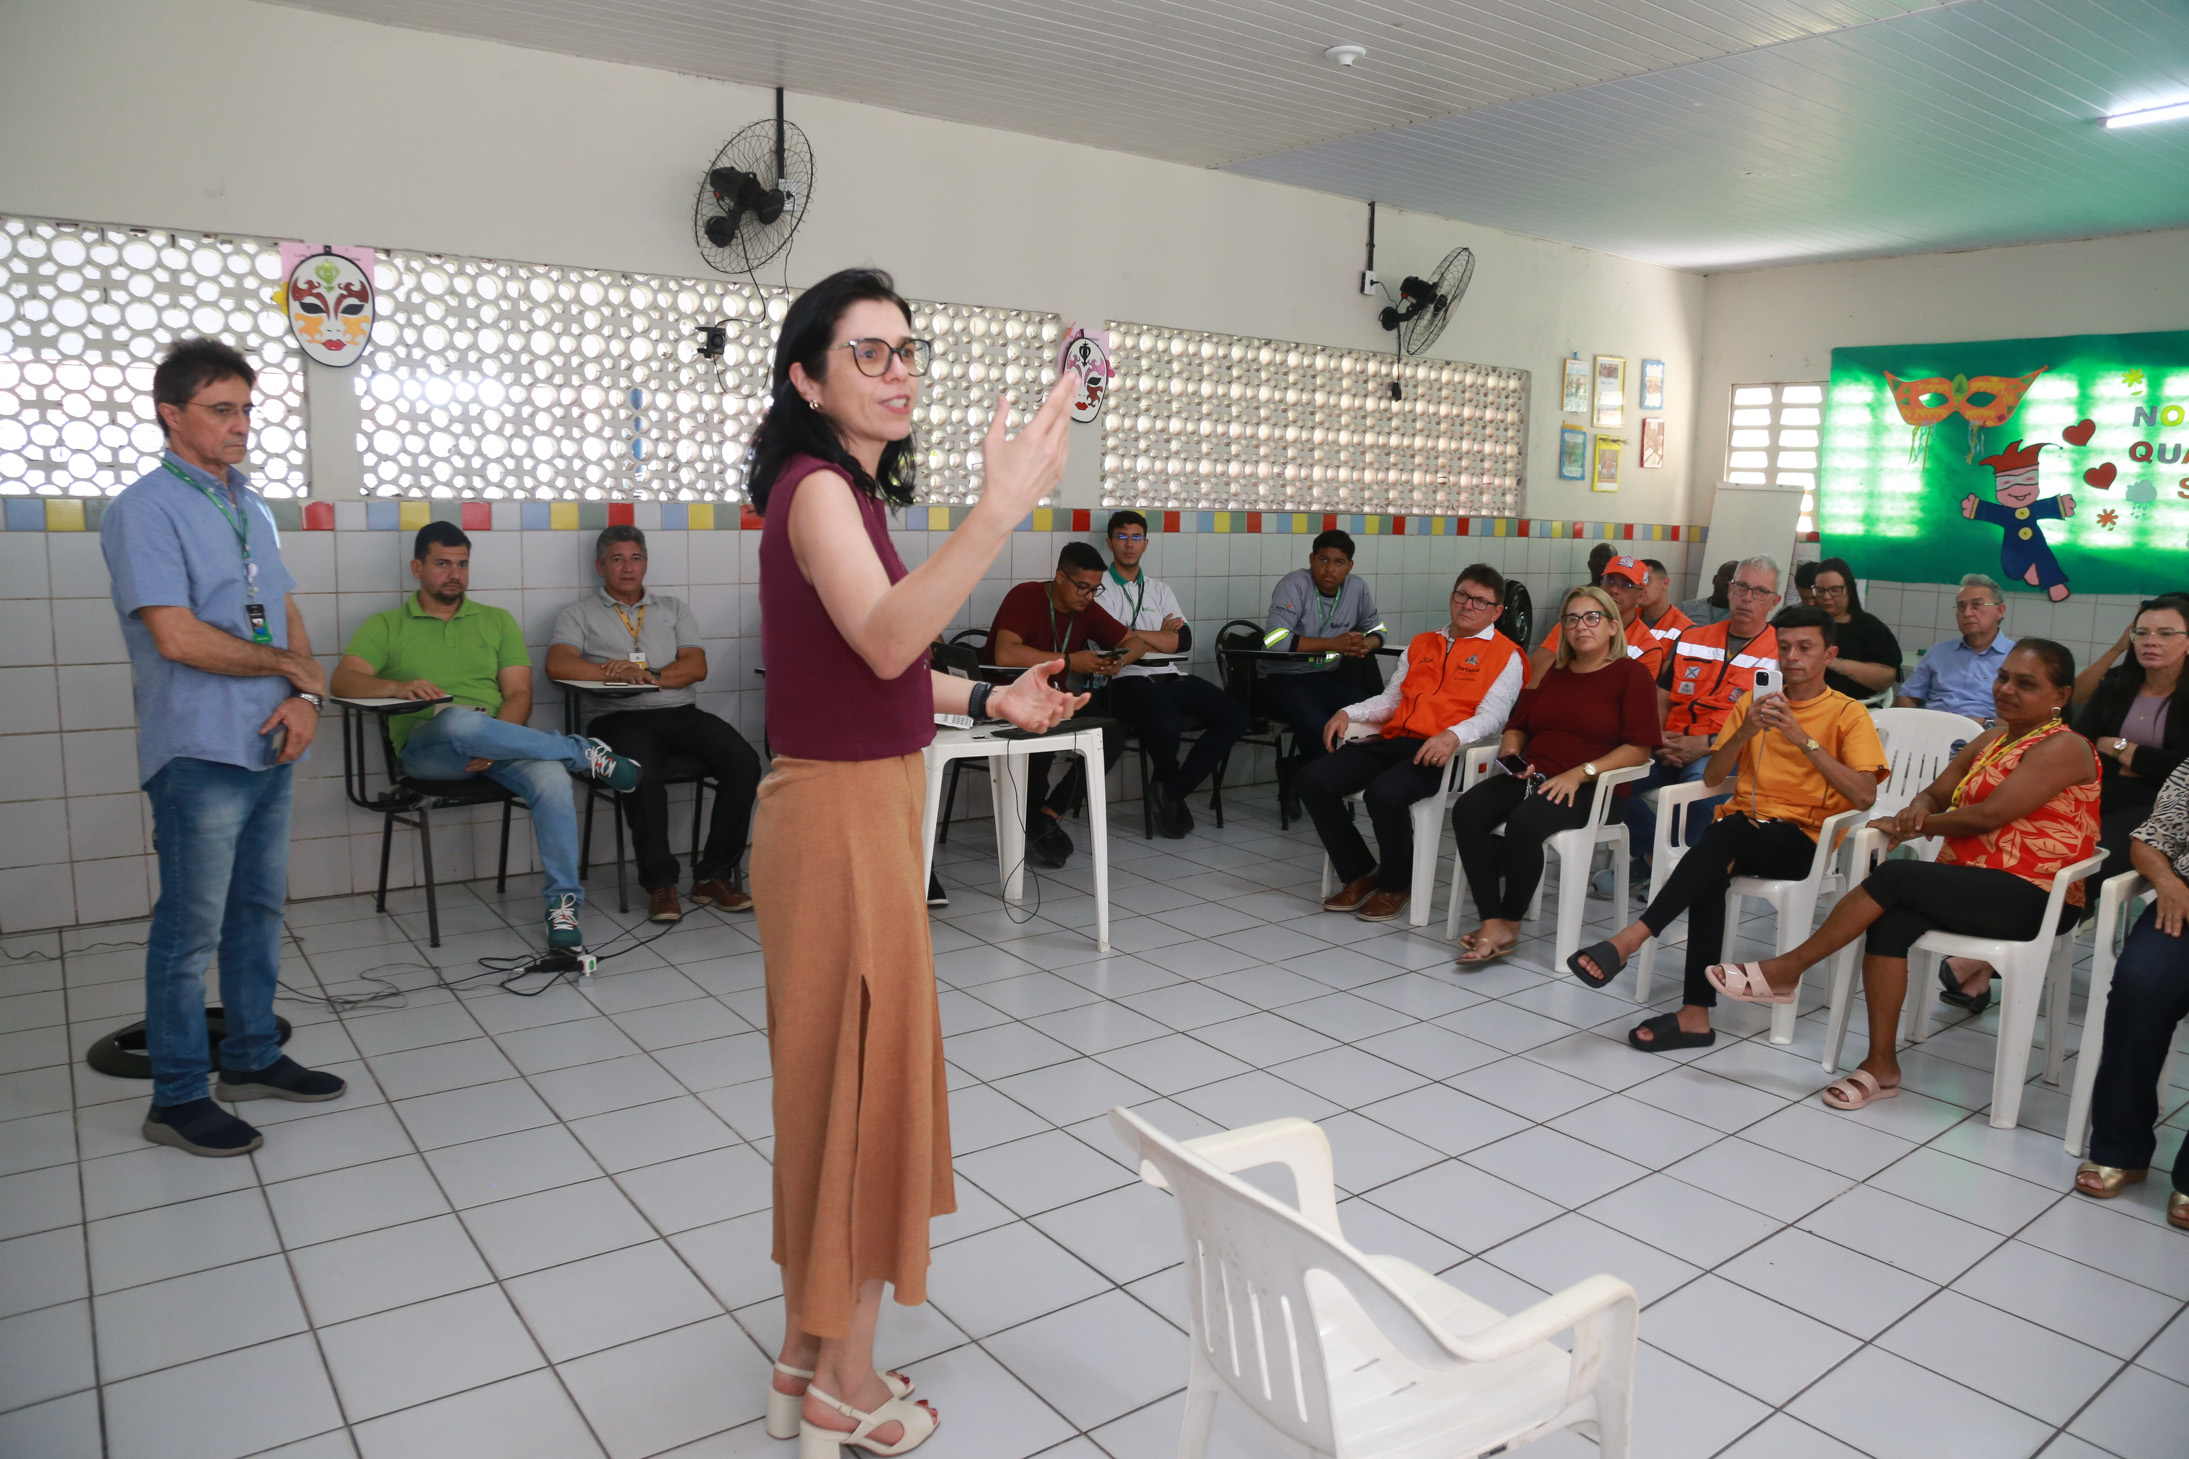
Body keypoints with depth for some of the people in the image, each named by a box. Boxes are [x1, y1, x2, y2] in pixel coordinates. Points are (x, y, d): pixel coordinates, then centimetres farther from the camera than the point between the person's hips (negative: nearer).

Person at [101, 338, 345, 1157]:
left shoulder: (251, 507, 14)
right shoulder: (145, 511, -10)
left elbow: (287, 615, 14)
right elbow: (177, 637, -19)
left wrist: (306, 697, -3)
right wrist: (288, 665, -7)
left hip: (271, 747, 8)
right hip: (199, 753, -7)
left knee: (259, 910, 16)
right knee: (191, 928, 1)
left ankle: (252, 1057, 30)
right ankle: (178, 1097, 13)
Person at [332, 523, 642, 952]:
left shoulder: (497, 621, 19)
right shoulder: (385, 626, 15)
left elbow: (519, 695, 7)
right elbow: (344, 680, -2)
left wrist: (491, 744, -13)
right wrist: (398, 686, -24)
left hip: (497, 747, 2)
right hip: (426, 748, -1)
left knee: (552, 781, -32)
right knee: (458, 720, -40)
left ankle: (563, 904, -23)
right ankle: (585, 753, -22)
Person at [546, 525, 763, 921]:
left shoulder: (673, 608, 22)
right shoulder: (579, 615, 15)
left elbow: (696, 667, 8)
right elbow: (557, 665, -5)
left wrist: (650, 675, -11)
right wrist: (618, 674, -15)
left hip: (680, 713, 3)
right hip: (620, 718, -3)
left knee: (744, 762, -23)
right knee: (643, 774, -36)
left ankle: (713, 874, -13)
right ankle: (660, 882, -20)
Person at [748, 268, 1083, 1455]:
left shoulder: (843, 488, 14)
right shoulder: (815, 486, -16)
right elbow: (886, 642, -35)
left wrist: (989, 700, 11)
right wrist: (1001, 508, -45)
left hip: (863, 806, 10)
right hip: (840, 815, -10)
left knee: (836, 1076, 17)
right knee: (863, 1079, 2)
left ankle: (806, 1361, 33)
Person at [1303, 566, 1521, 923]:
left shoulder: (1505, 656, 7)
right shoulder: (1422, 644, 26)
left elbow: (1491, 716, -7)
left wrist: (1452, 737, -26)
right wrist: (1349, 713, 6)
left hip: (1443, 754, -6)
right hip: (1393, 742, 6)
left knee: (1384, 793, -34)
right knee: (1313, 779, -13)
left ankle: (1396, 885, -6)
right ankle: (1360, 874, 1)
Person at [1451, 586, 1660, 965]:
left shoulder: (1632, 673, 3)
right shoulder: (1552, 673, 22)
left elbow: (1640, 748, -7)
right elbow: (1517, 726, 25)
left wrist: (1581, 772, -18)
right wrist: (1511, 755, 1)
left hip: (1593, 789, -6)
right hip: (1533, 777, 6)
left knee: (1524, 823, -35)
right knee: (1467, 810, -24)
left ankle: (1511, 923, -14)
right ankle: (1492, 924, -27)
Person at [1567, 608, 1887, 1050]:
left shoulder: (1849, 714, 6)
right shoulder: (1753, 705, 19)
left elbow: (1865, 796, -8)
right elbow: (1712, 778, 12)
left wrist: (1804, 739, -14)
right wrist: (1744, 732, -6)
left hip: (1800, 837, -3)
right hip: (1738, 829, 3)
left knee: (1727, 833, -36)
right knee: (1712, 873, -32)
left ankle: (1631, 938, -43)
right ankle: (1696, 1014, -36)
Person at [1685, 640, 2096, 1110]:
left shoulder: (2063, 748, -8)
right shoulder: (1990, 740, 18)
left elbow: (1989, 815, -18)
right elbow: (1936, 794, 17)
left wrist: (1909, 826, -6)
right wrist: (1918, 812, -8)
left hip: (2032, 896, -7)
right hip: (1972, 882, 7)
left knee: (1895, 876, -27)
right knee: (1891, 916, -24)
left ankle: (1785, 969, -15)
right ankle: (1881, 1065, -22)